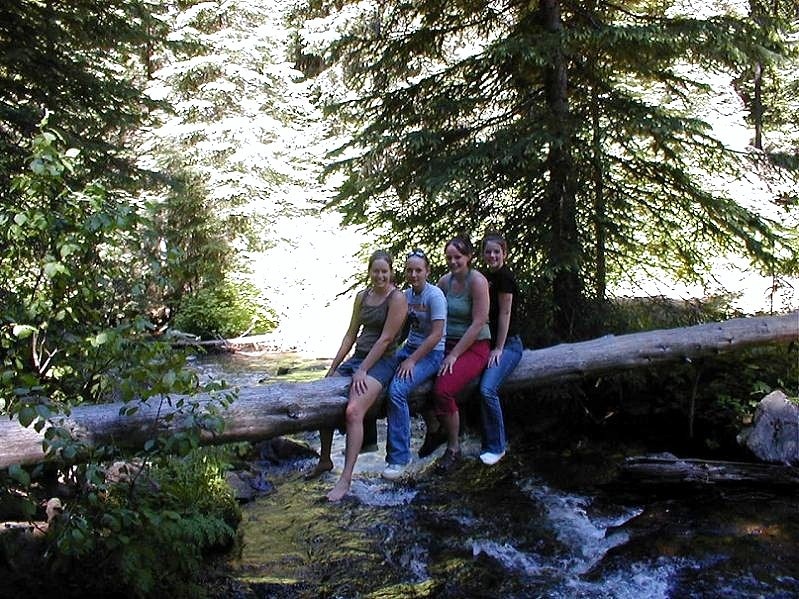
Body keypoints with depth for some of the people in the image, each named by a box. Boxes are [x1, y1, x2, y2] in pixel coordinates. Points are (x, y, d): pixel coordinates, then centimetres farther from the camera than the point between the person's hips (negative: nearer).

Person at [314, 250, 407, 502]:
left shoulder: (397, 298, -10)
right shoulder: (362, 296, 12)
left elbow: (385, 339, -15)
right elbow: (351, 334, 15)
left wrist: (363, 370, -16)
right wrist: (334, 367, 11)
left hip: (381, 361, -8)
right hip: (358, 356, 8)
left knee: (353, 411, -27)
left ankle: (346, 479, -24)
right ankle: (325, 460, 16)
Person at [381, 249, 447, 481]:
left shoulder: (435, 295, -14)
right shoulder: (407, 294, 8)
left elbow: (437, 335, -19)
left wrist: (412, 360, -20)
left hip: (431, 353, -7)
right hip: (410, 347, 7)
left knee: (397, 389, -28)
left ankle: (399, 457, -18)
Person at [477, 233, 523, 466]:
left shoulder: (504, 276, -12)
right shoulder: (486, 277, 13)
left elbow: (504, 314, -13)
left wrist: (499, 348, -13)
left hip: (508, 344, -8)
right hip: (488, 343, 8)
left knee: (487, 389, -23)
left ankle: (496, 447, -10)